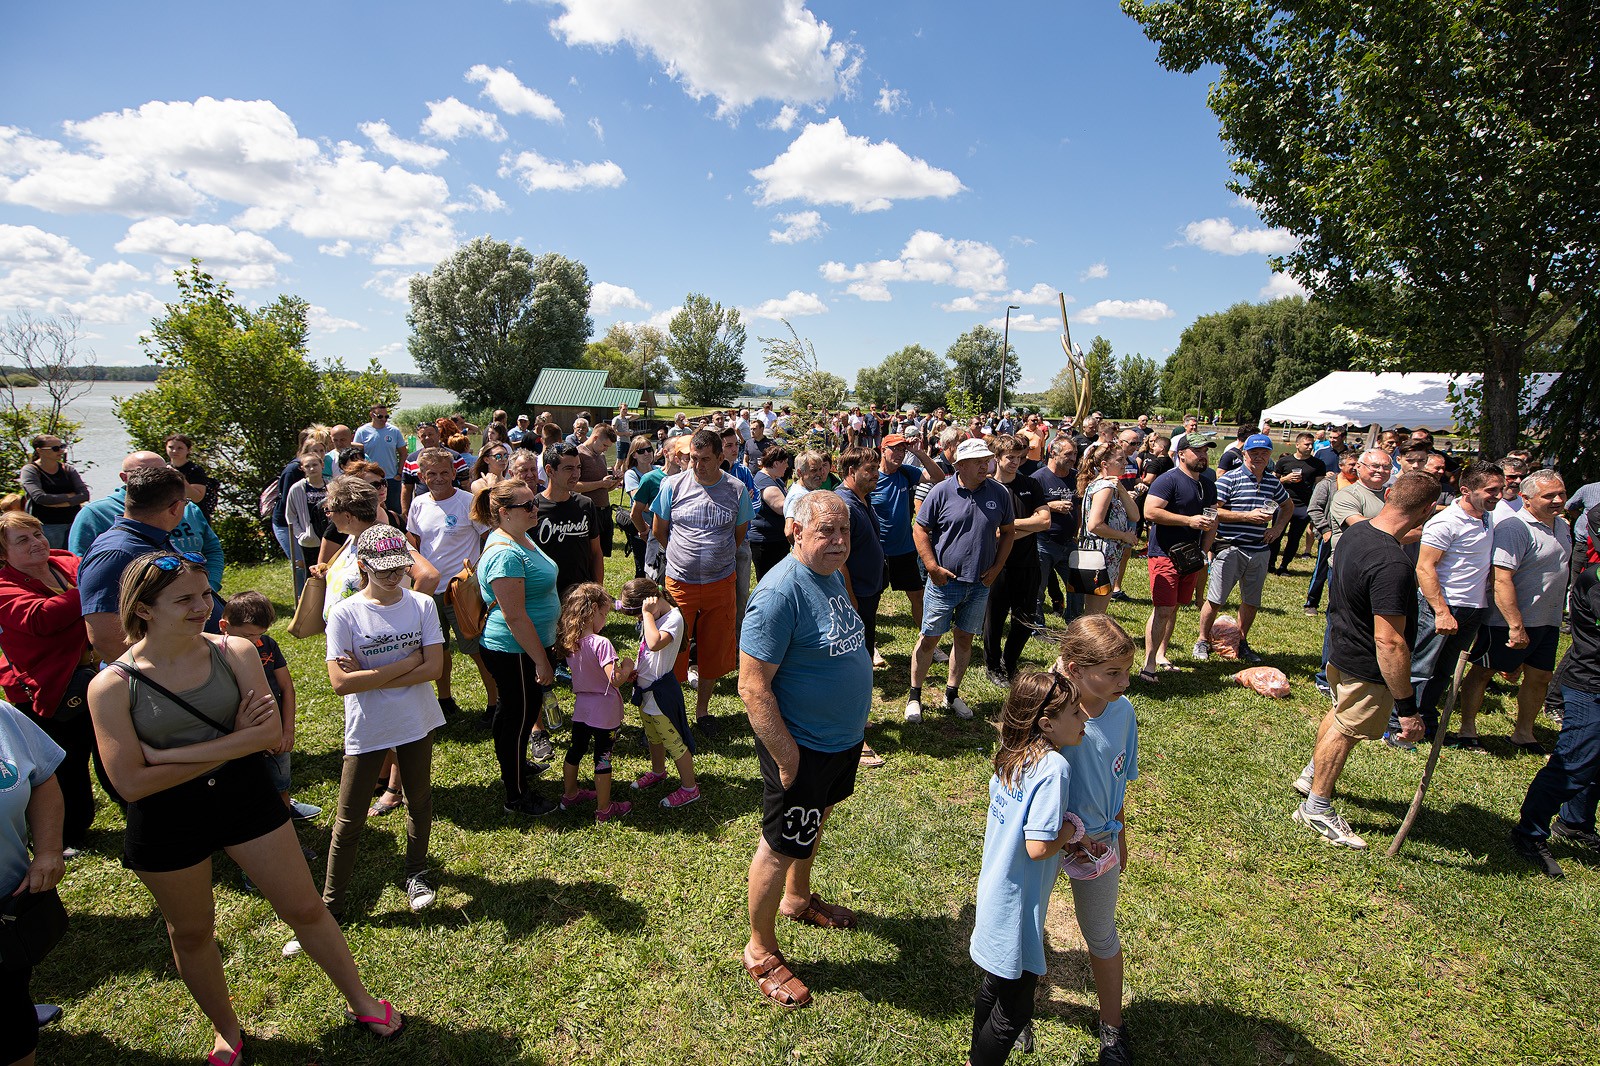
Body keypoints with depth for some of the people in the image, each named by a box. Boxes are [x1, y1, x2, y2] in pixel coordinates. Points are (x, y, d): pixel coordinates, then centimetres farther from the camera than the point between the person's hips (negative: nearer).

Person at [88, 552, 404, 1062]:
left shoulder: (235, 652, -10)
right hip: (167, 824, 0)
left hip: (245, 796, 1)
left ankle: (360, 1000, 32)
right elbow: (130, 782, -19)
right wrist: (233, 742, -18)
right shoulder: (112, 685, -14)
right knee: (191, 933, 21)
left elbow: (270, 732, -19)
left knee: (305, 908, 11)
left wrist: (170, 755, -22)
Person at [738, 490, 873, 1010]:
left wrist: (854, 721, 17)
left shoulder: (832, 574, 1)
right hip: (802, 747, -9)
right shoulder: (781, 592, -29)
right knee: (781, 845, 8)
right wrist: (785, 756, -23)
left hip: (842, 737, 9)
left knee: (815, 821, 28)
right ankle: (761, 951, 30)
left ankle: (797, 898, 53)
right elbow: (753, 686, -27)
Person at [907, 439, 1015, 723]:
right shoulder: (942, 491, -9)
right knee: (929, 638, 4)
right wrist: (933, 568, -12)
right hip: (944, 581, -3)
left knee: (965, 638, 14)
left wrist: (997, 567, 2)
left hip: (980, 583, 3)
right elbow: (920, 530, -5)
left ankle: (952, 694, 30)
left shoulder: (999, 494, 0)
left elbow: (1007, 532, 11)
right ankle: (914, 696, 19)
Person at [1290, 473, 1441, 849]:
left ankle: (1311, 775, 50)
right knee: (1347, 730, 10)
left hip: (1344, 647, 9)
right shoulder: (1392, 565, -36)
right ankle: (1317, 808, 28)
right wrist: (1407, 707, -31)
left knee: (1341, 715, 30)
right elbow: (1389, 642, -36)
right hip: (1369, 668, -9)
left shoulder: (1356, 531, -8)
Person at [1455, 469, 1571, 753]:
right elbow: (1501, 578, -26)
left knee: (1540, 677, 14)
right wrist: (1516, 625, -27)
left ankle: (1523, 734, 30)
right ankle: (1467, 730, 15)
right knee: (1483, 672, 4)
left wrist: (1556, 616, 22)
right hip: (1508, 622, -8)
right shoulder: (1514, 527, -20)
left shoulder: (1562, 525, 9)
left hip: (1547, 622, 8)